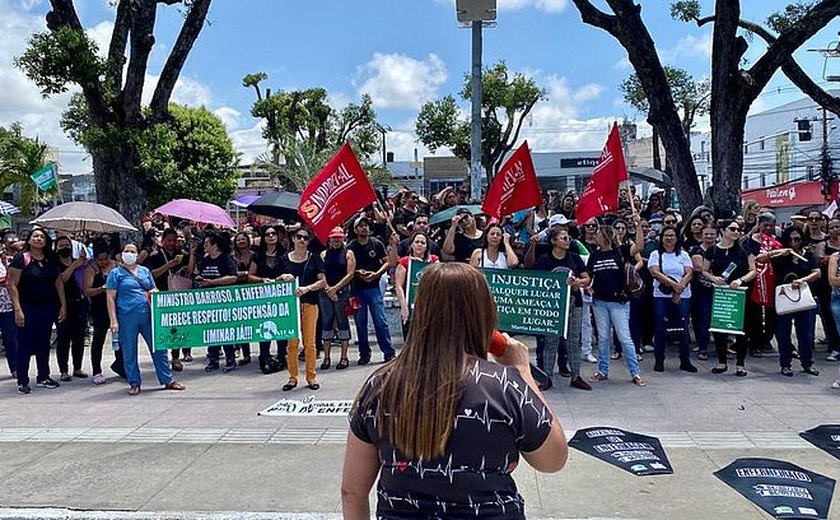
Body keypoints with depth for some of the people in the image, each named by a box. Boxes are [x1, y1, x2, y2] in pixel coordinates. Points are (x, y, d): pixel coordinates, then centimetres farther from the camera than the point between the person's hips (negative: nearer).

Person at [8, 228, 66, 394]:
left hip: (48, 308, 4)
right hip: (28, 308, -4)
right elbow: (12, 285, -11)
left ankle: (43, 377, 23)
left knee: (44, 343, 12)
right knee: (25, 345, 1)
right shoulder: (21, 258, -8)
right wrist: (17, 310, -17)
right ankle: (22, 382, 10)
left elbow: (59, 282, 10)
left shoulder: (52, 259, 6)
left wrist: (63, 305, 5)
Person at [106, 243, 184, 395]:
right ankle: (134, 383, 16)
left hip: (147, 315, 4)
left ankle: (167, 380, 12)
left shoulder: (145, 271, 16)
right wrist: (113, 320, -10)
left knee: (158, 347, 4)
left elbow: (153, 289, 24)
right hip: (126, 318, -3)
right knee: (129, 352, 4)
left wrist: (153, 292, -2)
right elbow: (111, 298, -2)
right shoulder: (116, 273, 3)